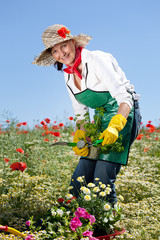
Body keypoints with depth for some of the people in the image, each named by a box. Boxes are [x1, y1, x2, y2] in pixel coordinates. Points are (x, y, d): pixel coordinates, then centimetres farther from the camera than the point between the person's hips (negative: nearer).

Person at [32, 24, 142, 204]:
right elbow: (80, 113, 14)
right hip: (102, 120, 7)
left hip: (124, 116, -7)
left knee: (102, 182, -18)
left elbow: (125, 99, -22)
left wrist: (114, 126, -37)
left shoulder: (97, 60, -16)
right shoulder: (68, 76, 8)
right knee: (78, 182, -1)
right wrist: (79, 137, -4)